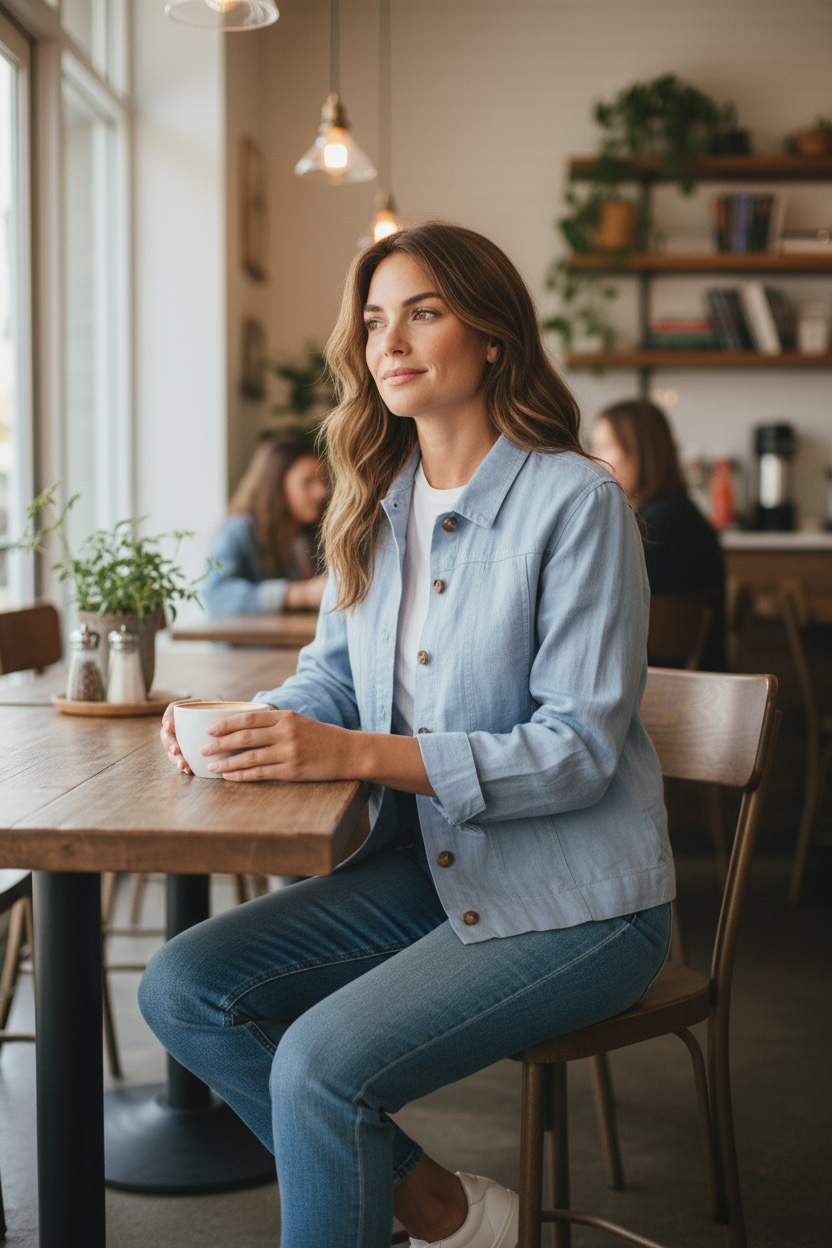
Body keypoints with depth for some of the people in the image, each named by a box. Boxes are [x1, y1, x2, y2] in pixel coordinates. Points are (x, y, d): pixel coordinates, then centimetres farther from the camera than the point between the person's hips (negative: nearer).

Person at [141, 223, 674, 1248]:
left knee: (322, 1065, -24)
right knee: (182, 989, -5)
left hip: (571, 899, -7)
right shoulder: (373, 504, 7)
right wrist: (249, 725, -11)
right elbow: (333, 676, 13)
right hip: (424, 869, 8)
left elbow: (578, 749, -20)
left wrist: (357, 752, -29)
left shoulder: (576, 501, -16)